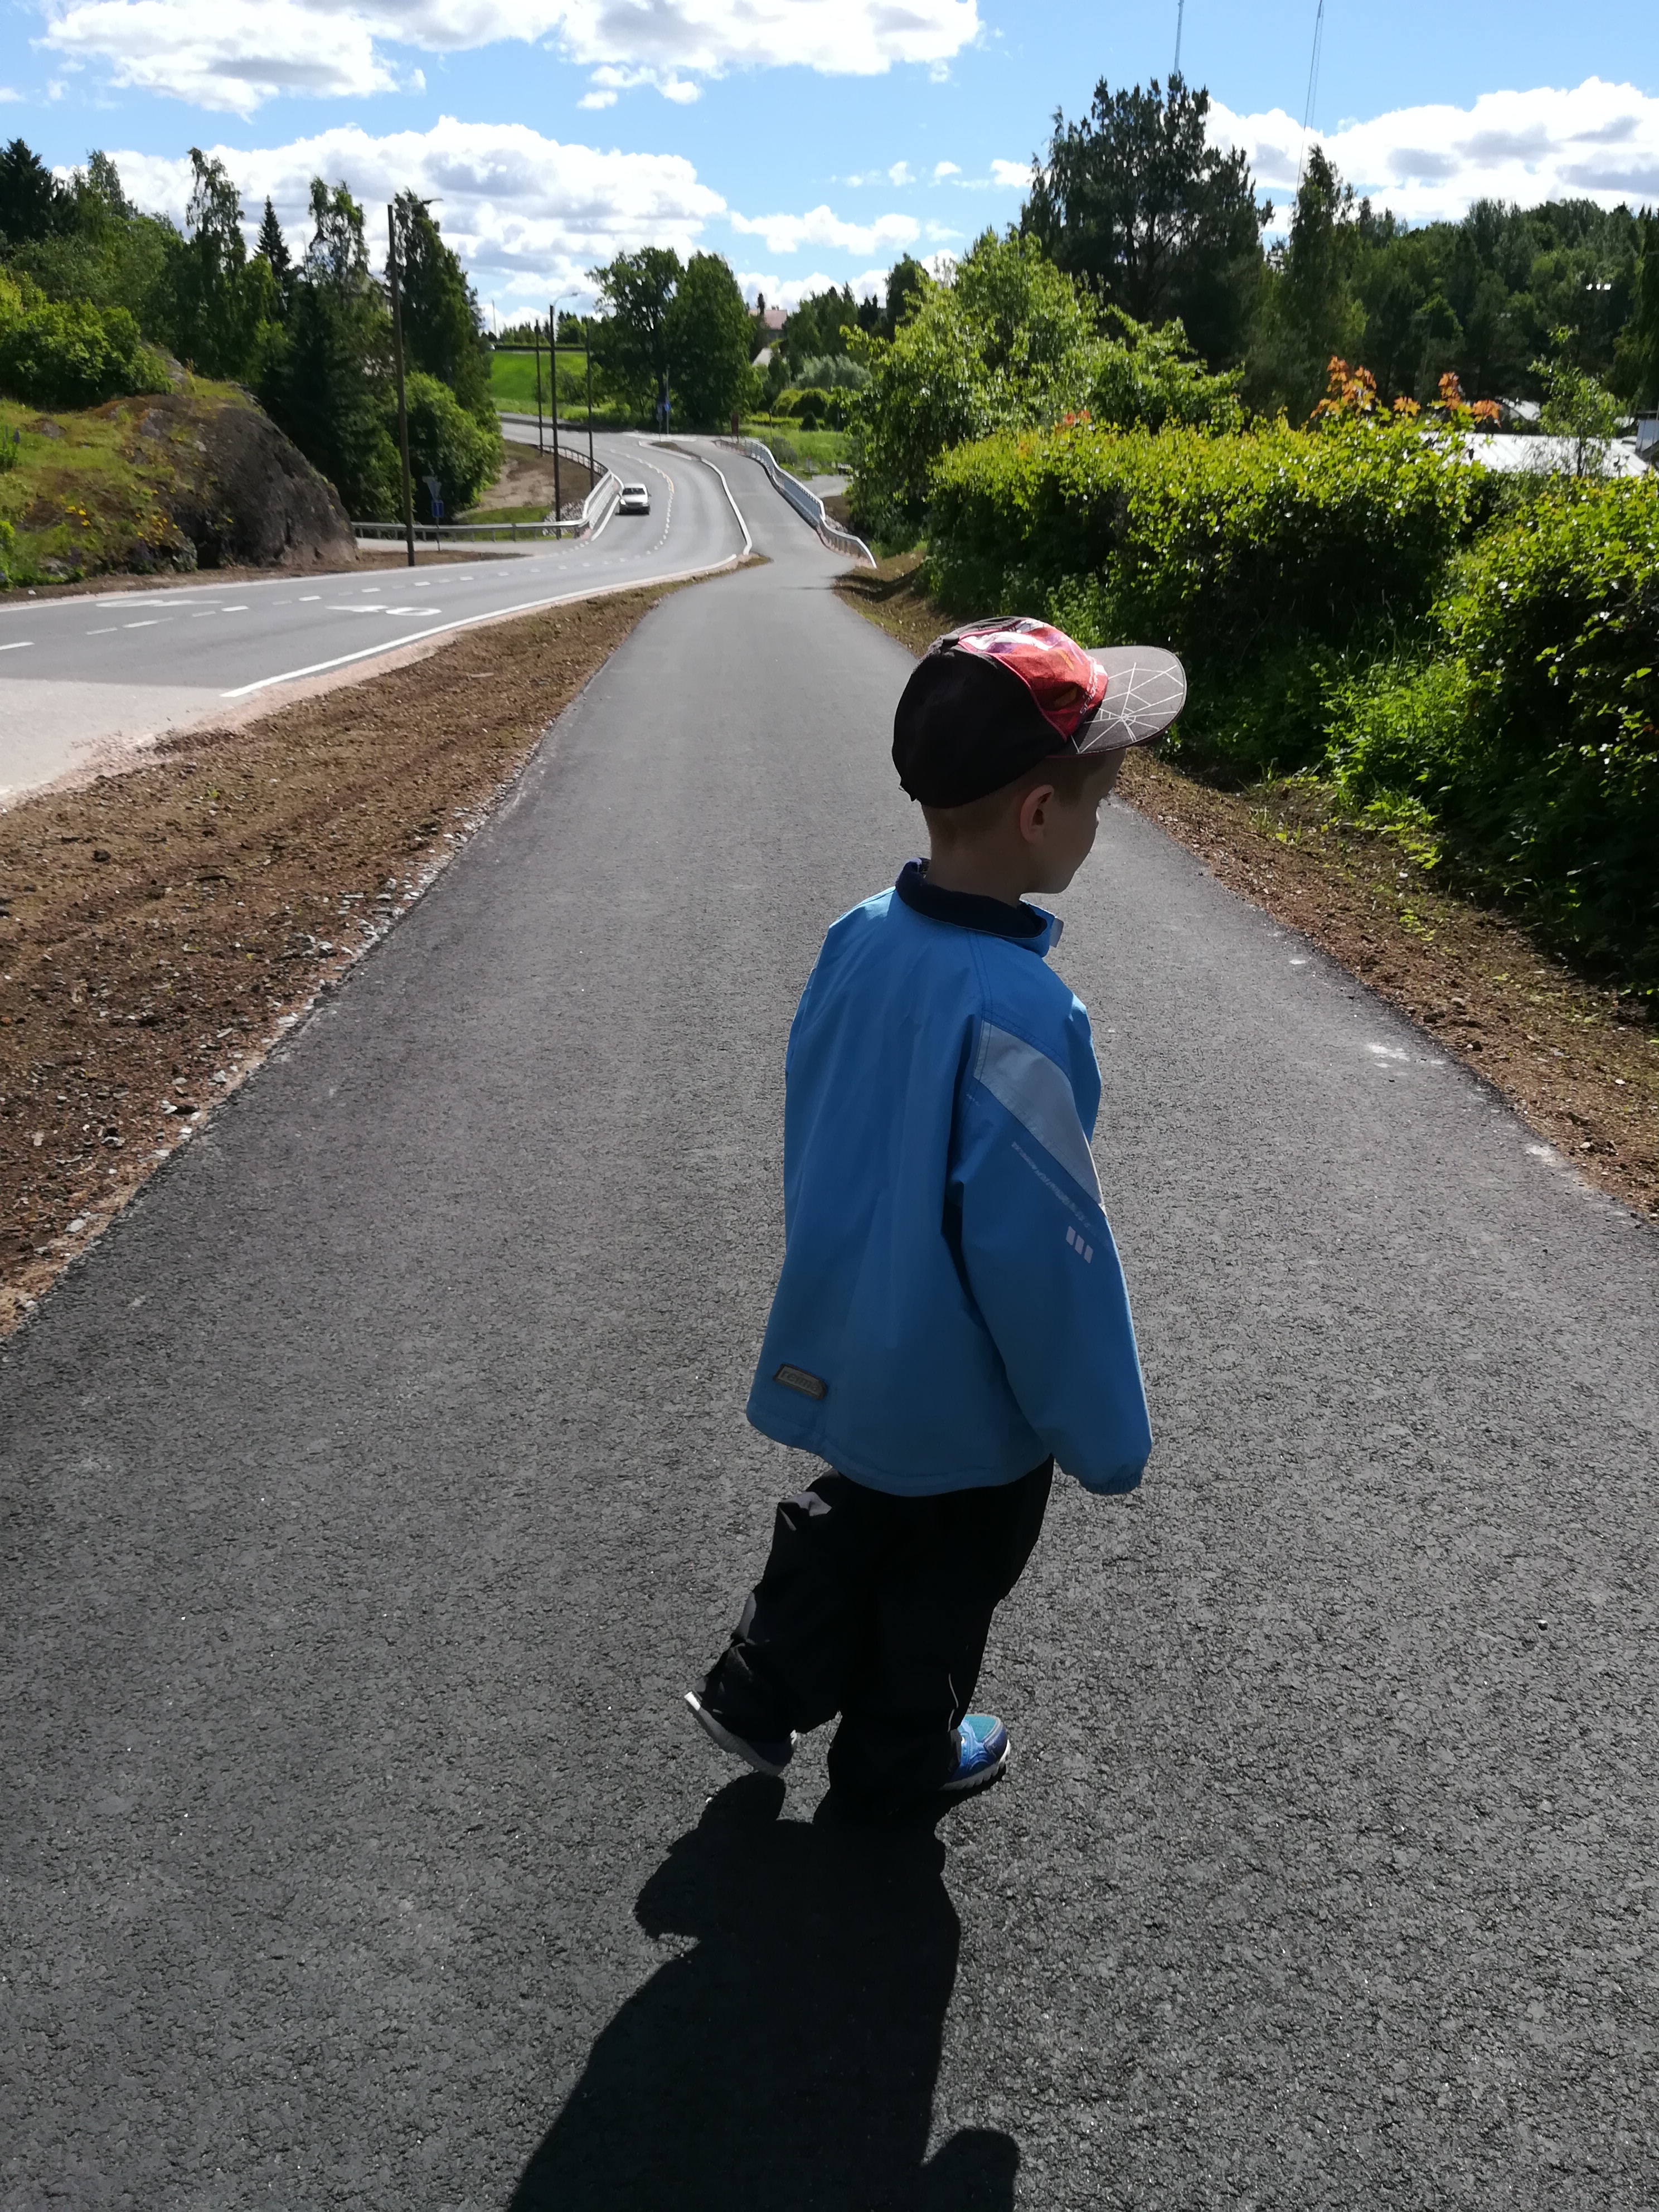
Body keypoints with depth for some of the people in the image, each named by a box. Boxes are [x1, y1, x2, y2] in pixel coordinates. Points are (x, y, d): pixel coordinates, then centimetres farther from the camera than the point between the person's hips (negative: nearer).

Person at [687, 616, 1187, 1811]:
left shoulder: (860, 938, -10)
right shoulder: (1019, 1014, -34)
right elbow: (1047, 1254, -27)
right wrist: (1104, 1434, -13)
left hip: (849, 1346, 6)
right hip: (968, 1397, -6)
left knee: (859, 1518, 32)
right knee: (944, 1581, 21)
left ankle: (761, 1690, 42)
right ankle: (901, 1756, 45)